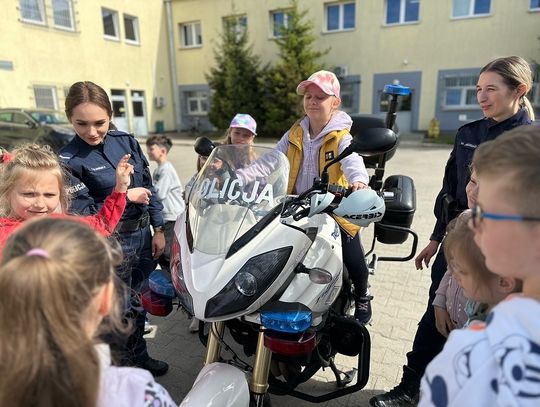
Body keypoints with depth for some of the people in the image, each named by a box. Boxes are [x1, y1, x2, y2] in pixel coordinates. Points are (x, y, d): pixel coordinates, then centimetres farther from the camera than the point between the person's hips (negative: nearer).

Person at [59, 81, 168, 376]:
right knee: (125, 310, 10)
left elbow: (148, 186, 6)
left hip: (143, 235, 5)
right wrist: (124, 197, -17)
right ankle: (132, 367, 35)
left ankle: (139, 359, 45)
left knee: (136, 300, 22)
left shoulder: (126, 141, 2)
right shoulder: (68, 161, -12)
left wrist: (158, 229, 5)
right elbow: (81, 214, -14)